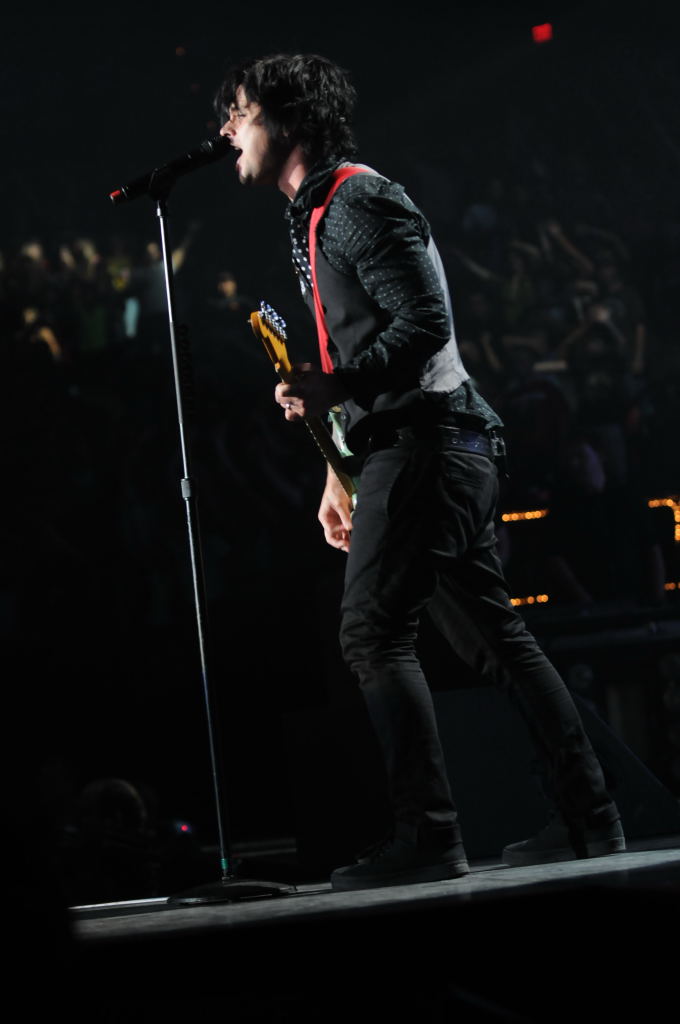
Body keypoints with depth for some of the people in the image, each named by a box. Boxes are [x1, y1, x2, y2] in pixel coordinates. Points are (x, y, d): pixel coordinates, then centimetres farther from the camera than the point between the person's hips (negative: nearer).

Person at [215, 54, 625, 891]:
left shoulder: (358, 201, -9)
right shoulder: (315, 218, 22)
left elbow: (426, 322, -18)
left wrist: (336, 387, -22)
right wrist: (341, 470, 23)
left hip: (424, 437, -10)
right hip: (406, 444, 10)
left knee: (374, 631, -14)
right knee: (493, 636, 9)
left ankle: (428, 837, -16)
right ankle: (589, 821, 10)